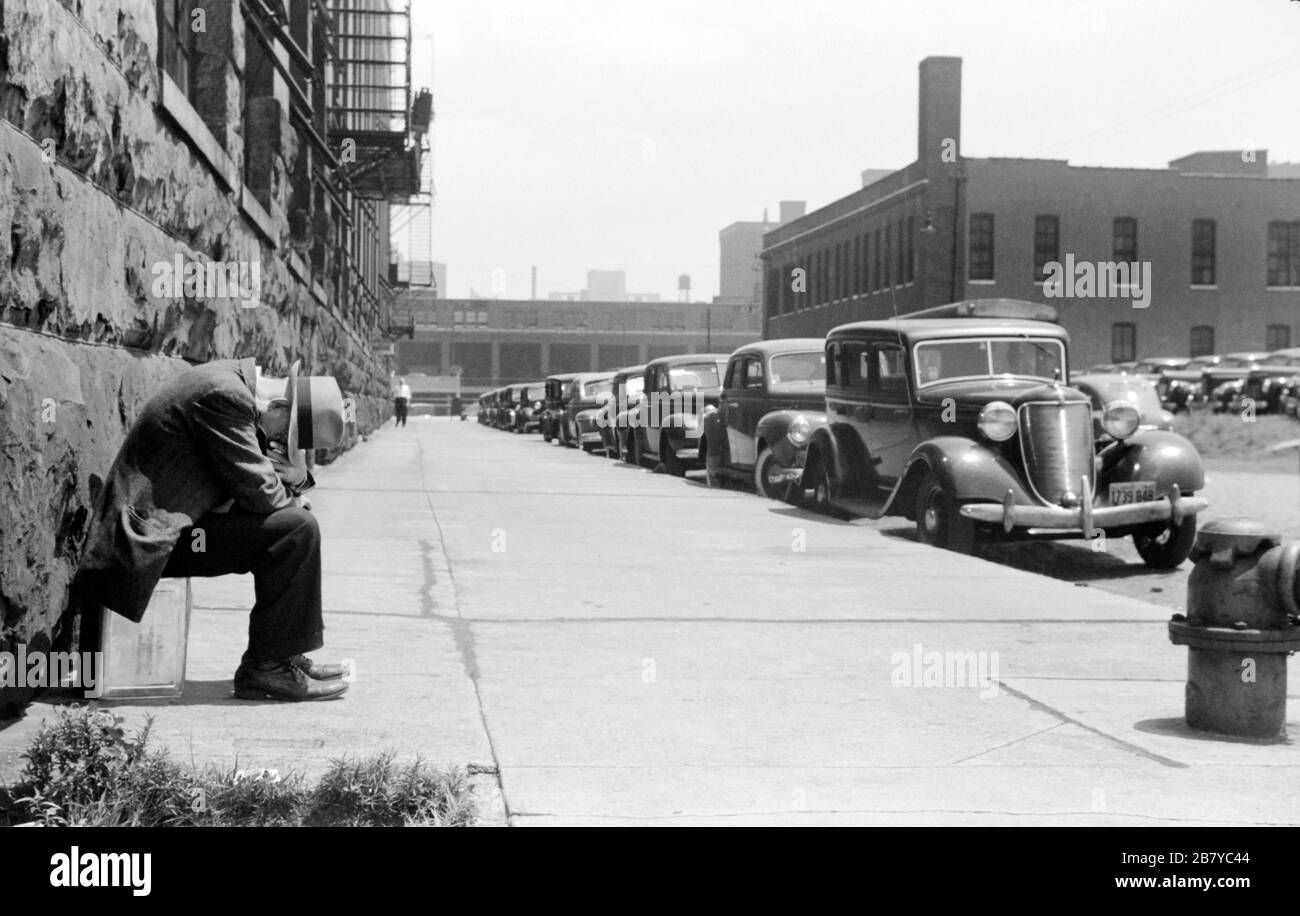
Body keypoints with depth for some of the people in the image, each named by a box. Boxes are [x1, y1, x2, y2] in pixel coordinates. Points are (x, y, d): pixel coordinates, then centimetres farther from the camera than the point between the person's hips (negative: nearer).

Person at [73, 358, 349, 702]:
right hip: (154, 538, -11)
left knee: (290, 517, 16)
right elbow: (256, 489, -19)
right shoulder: (224, 396, -21)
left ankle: (286, 655, 18)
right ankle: (265, 667, -7)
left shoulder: (230, 378, 11)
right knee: (297, 528, -16)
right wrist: (288, 498, 0)